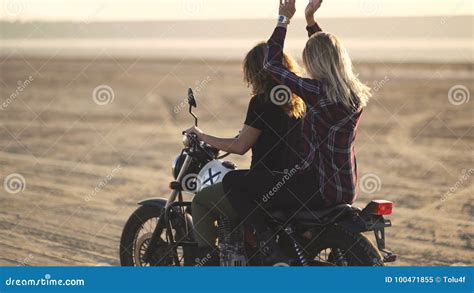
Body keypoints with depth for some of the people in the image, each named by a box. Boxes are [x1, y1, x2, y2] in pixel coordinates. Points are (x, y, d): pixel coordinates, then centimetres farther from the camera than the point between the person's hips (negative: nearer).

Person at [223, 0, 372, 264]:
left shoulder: (319, 92, -20)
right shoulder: (356, 92, 4)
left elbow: (271, 64, -11)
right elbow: (328, 54, 24)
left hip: (321, 191, -9)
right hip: (347, 190, 9)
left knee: (233, 182, -6)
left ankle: (270, 247, -13)